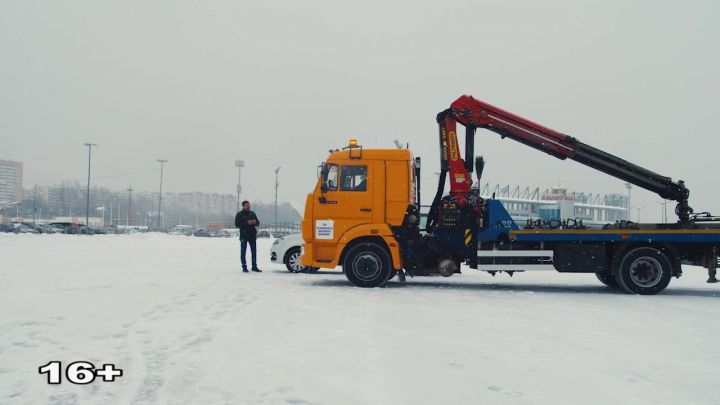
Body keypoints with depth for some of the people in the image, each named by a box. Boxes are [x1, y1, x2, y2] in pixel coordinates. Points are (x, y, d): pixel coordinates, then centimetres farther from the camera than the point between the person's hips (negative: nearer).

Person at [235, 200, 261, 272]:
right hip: (244, 235, -4)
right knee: (243, 252, -2)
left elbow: (258, 222, 14)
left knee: (254, 251, 5)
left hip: (252, 235, 4)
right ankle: (244, 267, 3)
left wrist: (255, 222, -11)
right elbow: (237, 224, -9)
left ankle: (254, 267, 12)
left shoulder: (252, 213, 13)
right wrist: (247, 223, -18)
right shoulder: (239, 214, 0)